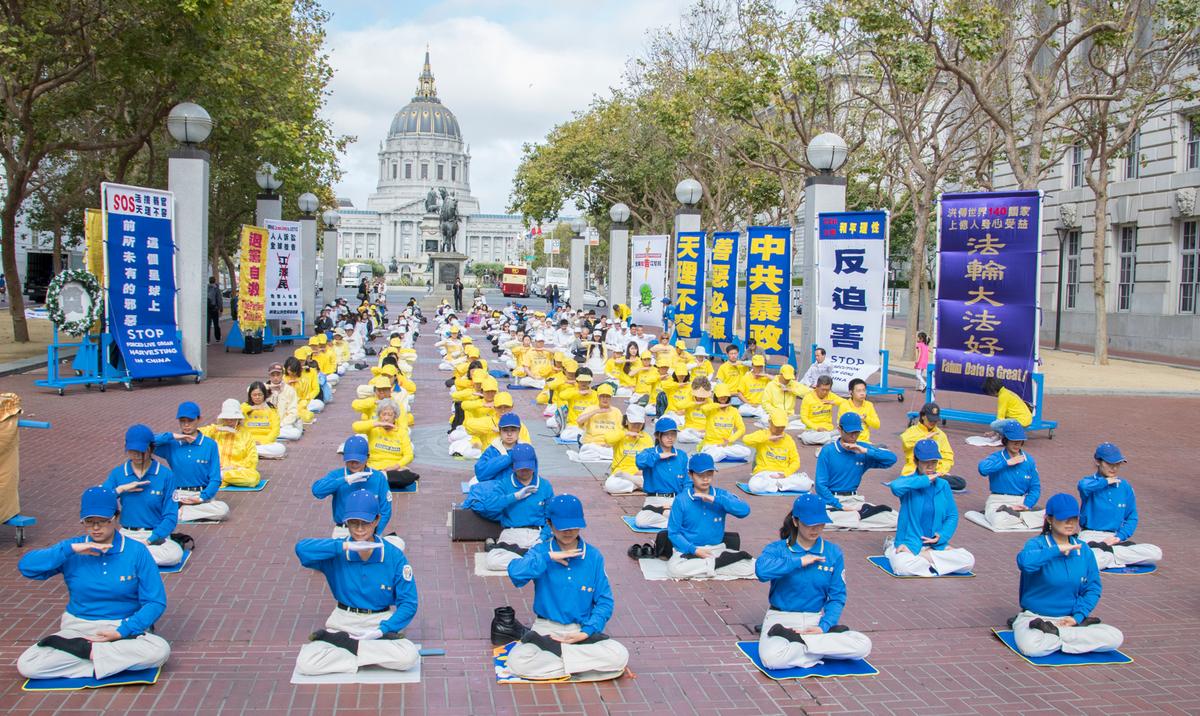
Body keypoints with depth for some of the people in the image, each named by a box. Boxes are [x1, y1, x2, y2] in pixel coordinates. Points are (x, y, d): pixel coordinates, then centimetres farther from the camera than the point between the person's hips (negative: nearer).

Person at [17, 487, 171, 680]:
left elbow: (155, 602, -6)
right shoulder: (71, 550, 3)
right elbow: (25, 566, -11)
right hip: (77, 629, 2)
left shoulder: (136, 552, -3)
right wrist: (70, 549, -19)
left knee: (160, 650, -33)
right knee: (26, 665, -22)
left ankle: (85, 650, -17)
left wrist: (121, 632, -18)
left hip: (124, 629, -2)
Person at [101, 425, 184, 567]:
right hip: (126, 535, 1)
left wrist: (150, 540, -16)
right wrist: (121, 489, -13)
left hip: (155, 535, 0)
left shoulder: (166, 475, -4)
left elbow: (171, 516, -5)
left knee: (175, 554, -34)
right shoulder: (117, 473, 5)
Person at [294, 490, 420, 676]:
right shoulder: (336, 554, -7)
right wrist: (343, 546, -32)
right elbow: (302, 548, -25)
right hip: (343, 623, 0)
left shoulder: (394, 556, -9)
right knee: (305, 662, -24)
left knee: (409, 656, -30)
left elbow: (408, 603, -8)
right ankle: (377, 654, -15)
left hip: (380, 623, 0)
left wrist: (383, 629, -22)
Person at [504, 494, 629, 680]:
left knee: (620, 656, -26)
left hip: (583, 631, 2)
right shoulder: (540, 552, -3)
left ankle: (551, 648, -12)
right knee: (517, 662, -31)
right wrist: (549, 557, -22)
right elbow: (515, 573, -25)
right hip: (546, 629, -1)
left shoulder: (594, 556, 0)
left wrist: (587, 632, -12)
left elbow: (604, 601, 1)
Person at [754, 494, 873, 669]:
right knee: (772, 658, -36)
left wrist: (823, 627, -14)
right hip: (781, 620, -3)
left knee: (864, 646, -22)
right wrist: (800, 562, -18)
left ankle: (796, 641, -14)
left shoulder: (833, 553, 5)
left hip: (816, 621, 3)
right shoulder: (777, 549, -3)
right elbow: (761, 570, -26)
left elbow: (837, 597, 3)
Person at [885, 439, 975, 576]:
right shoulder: (910, 483, -5)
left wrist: (942, 536, -5)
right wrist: (925, 480, -21)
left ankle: (925, 556, -7)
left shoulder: (943, 485, 7)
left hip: (935, 545, 5)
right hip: (909, 543, -5)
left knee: (969, 561, -19)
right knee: (902, 566, -37)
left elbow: (952, 515, 12)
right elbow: (896, 486, -30)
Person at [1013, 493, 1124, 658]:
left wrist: (1077, 617, -7)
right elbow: (1024, 561, -33)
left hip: (1068, 620, 5)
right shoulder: (1037, 544, -9)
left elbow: (1093, 588, 8)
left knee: (1116, 638, -18)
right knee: (1032, 647, -37)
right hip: (1034, 618, -4)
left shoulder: (1084, 551, 6)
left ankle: (1054, 633, -11)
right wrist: (1057, 550, -24)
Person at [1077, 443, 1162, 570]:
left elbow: (1132, 518, 13)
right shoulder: (1090, 482, -3)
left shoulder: (1125, 487, 9)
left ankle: (1106, 551, -10)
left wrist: (1119, 537, -5)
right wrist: (1106, 481, -12)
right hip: (1090, 538, -5)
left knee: (1156, 554, -16)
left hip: (1115, 539, 5)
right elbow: (1084, 486, -31)